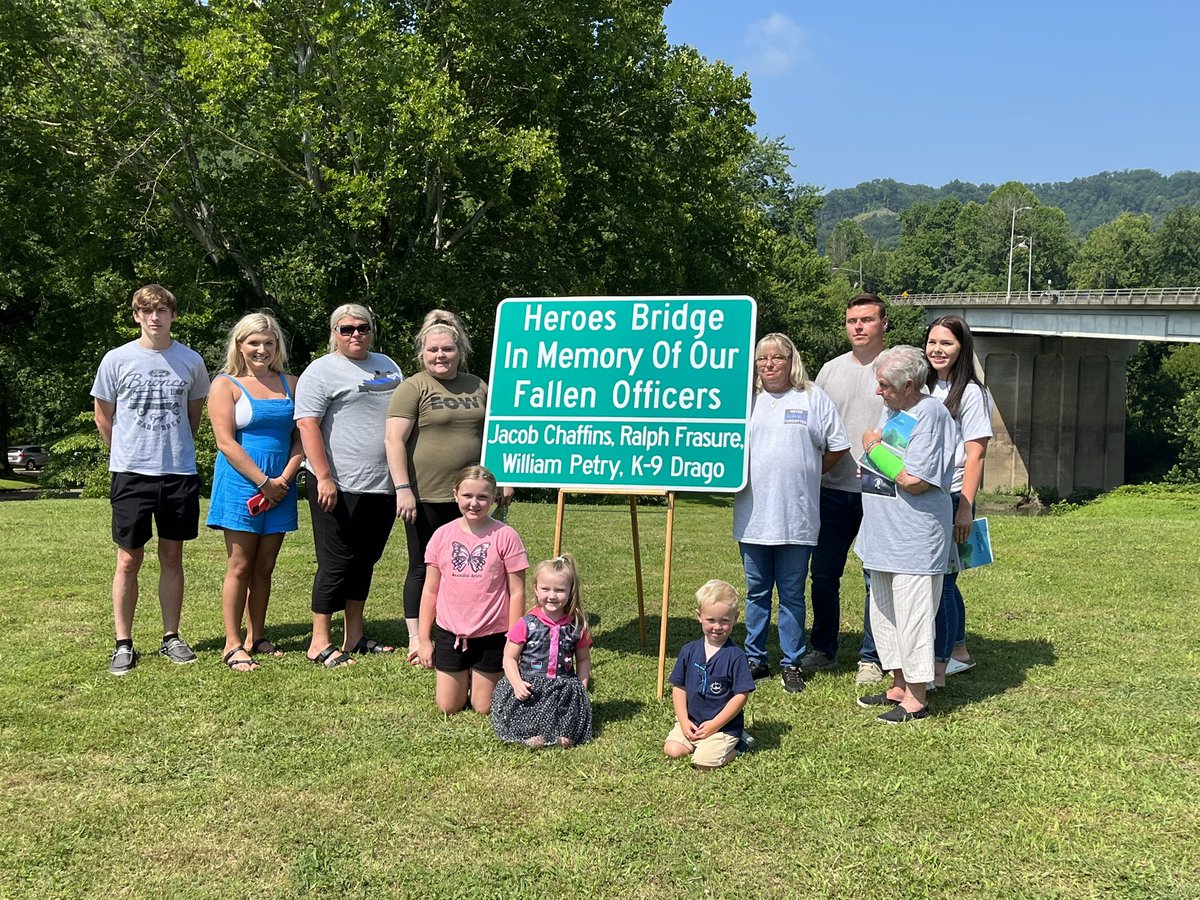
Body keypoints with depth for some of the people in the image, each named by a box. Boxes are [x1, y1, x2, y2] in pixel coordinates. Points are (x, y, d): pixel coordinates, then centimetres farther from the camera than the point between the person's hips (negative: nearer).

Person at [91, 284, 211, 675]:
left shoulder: (190, 361, 4)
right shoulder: (117, 359, -1)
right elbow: (103, 417, 8)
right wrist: (127, 455, 12)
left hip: (180, 473, 2)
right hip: (131, 473, -1)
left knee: (172, 557, 9)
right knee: (128, 560, 2)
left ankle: (171, 638, 19)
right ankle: (123, 644, 11)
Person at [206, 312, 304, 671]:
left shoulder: (290, 384, 11)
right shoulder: (226, 385, -1)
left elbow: (301, 436, 7)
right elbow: (226, 442, -9)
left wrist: (285, 478, -8)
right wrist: (264, 482, -13)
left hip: (280, 486, 4)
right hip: (240, 484, -4)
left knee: (264, 567, 9)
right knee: (240, 566, -2)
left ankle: (256, 637, 19)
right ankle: (233, 644, 3)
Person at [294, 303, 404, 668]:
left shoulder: (387, 366, 17)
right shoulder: (321, 371, -4)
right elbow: (307, 425, -13)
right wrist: (324, 478, -20)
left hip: (383, 486, 7)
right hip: (341, 487, -6)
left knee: (365, 560, 13)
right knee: (336, 562, -2)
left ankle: (354, 636, 23)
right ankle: (320, 643, 7)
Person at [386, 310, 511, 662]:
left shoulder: (478, 387, 12)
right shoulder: (413, 388, -4)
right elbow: (394, 439, -12)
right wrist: (403, 488, -19)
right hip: (426, 497, -5)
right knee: (423, 567, 5)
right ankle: (416, 639, 14)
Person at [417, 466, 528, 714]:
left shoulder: (505, 536, -11)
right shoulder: (443, 535, -2)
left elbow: (516, 592, -7)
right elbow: (430, 590, 4)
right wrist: (424, 639, 4)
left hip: (491, 636, -2)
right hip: (449, 633, 3)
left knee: (483, 708, 7)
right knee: (448, 708, 9)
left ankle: (482, 679, 37)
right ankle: (464, 679, 38)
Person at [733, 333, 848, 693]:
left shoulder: (813, 398, 3)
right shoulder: (746, 399, 8)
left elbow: (837, 447, 6)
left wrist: (806, 474, 6)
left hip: (796, 518, -2)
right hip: (752, 515, 2)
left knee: (792, 594, 7)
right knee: (757, 592, 12)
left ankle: (791, 663, 18)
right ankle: (755, 659, 24)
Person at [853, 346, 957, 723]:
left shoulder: (930, 415, -17)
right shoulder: (891, 410, 12)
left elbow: (915, 480, -23)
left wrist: (875, 450, -13)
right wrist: (871, 464, 4)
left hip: (915, 537, -10)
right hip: (884, 535, 10)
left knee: (911, 615, -2)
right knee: (883, 613, 17)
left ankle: (916, 698, 9)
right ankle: (899, 685, 30)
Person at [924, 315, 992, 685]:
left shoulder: (970, 393, -8)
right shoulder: (925, 389, 11)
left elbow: (976, 453, -12)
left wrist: (965, 508, -16)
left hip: (950, 498, -7)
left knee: (940, 581, -5)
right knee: (942, 580, 15)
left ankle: (939, 669, 3)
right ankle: (959, 653, 30)